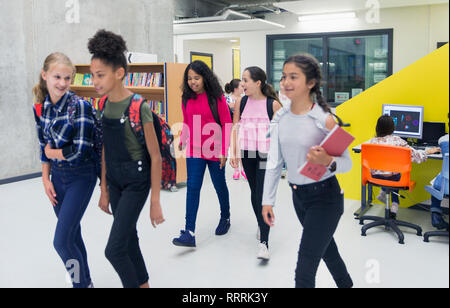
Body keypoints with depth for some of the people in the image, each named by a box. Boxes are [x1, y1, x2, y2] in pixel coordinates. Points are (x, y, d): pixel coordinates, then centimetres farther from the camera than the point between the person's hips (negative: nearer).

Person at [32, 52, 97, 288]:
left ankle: (82, 282, 16)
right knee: (72, 235, 16)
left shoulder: (80, 106, -18)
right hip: (57, 176, 6)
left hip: (81, 176, -6)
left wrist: (52, 152, -8)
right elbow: (44, 146, 10)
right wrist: (46, 179, 6)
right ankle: (86, 282, 35)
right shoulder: (41, 108, 1)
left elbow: (81, 151, -22)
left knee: (61, 241, -7)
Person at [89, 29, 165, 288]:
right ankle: (143, 284, 37)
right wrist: (104, 190, 13)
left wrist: (155, 202, -14)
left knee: (114, 250, -6)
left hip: (136, 181, -7)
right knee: (128, 240, 18)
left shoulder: (138, 107, -19)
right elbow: (105, 150, 10)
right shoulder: (104, 105, 1)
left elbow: (155, 156, -16)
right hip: (115, 180, 7)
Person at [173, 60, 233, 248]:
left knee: (219, 185, 13)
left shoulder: (216, 97, -8)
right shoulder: (187, 99, 5)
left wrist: (224, 151, -12)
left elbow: (227, 124, -8)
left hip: (214, 151, -3)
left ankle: (225, 218, 38)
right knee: (192, 188, -4)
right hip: (194, 150, 3)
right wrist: (182, 142, 6)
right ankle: (189, 233, -5)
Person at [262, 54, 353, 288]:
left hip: (325, 197, -6)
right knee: (325, 246, 27)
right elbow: (274, 161, 2)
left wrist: (328, 162, -38)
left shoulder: (324, 119, -19)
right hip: (298, 195, 6)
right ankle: (346, 284, 53)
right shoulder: (280, 118, -2)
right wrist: (268, 200, 2)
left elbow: (347, 163, -16)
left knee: (304, 270, -5)